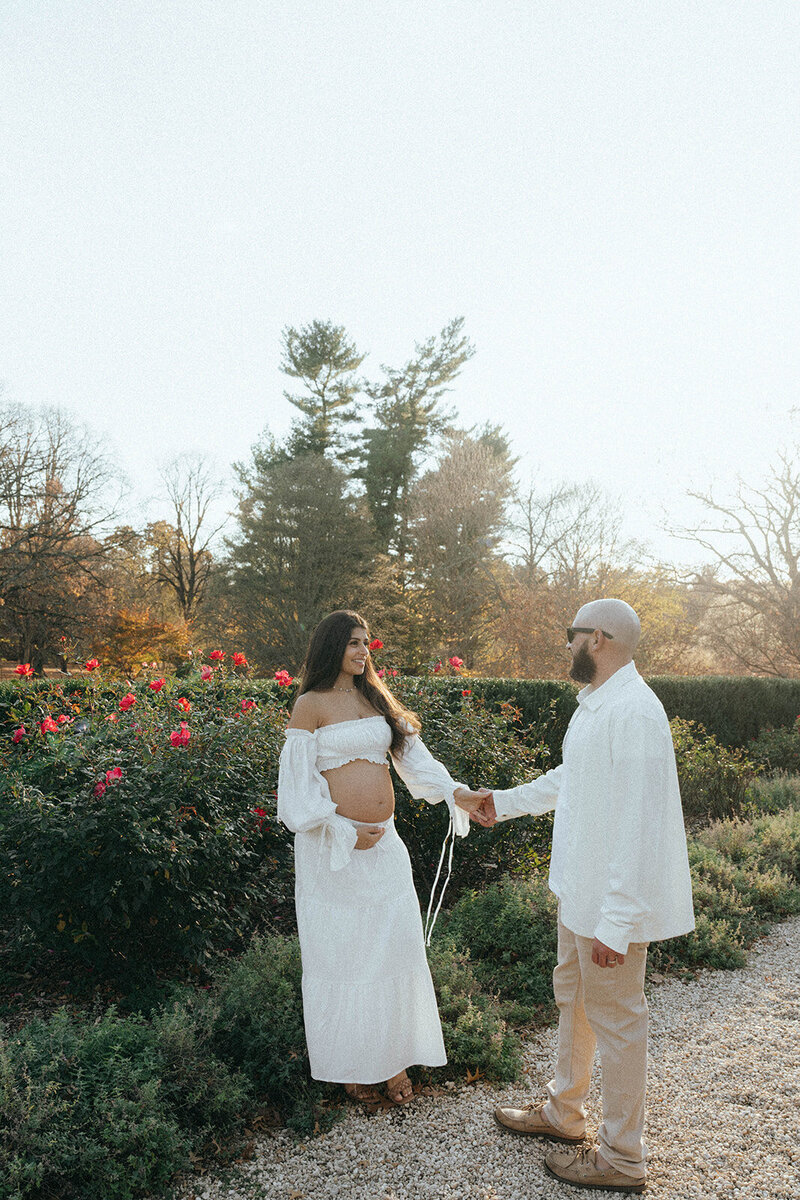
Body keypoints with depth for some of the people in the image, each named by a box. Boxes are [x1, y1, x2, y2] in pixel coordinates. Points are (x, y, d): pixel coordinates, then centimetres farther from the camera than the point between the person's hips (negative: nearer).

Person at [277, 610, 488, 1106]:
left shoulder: (376, 698, 10)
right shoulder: (311, 705, -6)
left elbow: (414, 756, 6)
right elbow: (299, 780, -8)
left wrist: (454, 793, -9)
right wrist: (344, 834, -12)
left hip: (383, 842, 5)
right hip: (333, 844, -5)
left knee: (395, 944, 7)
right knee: (342, 950, 7)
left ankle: (394, 1058, 24)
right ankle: (352, 1063, 25)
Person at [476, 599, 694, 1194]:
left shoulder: (634, 711, -25)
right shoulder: (594, 705, 8)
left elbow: (638, 826, -28)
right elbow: (567, 778, 24)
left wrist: (615, 923, -27)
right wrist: (505, 802, 33)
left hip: (615, 902, -10)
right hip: (582, 890, 10)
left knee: (615, 1018, 6)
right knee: (573, 995, 24)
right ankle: (564, 1111, 44)